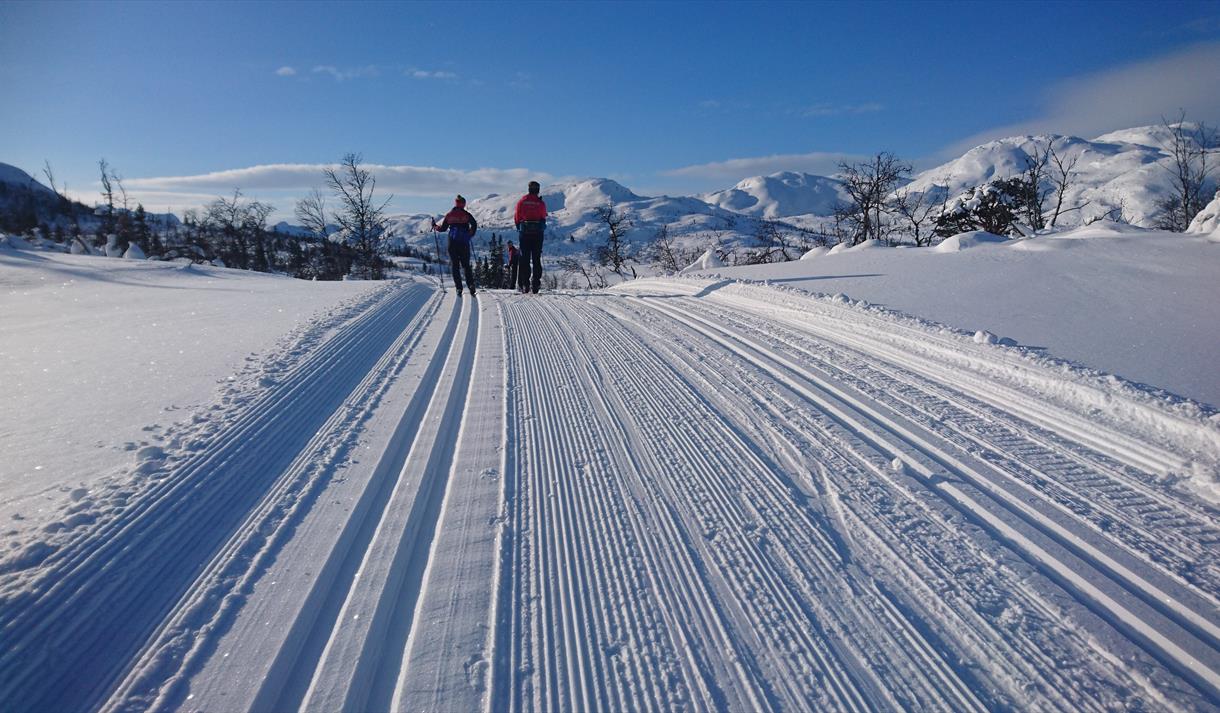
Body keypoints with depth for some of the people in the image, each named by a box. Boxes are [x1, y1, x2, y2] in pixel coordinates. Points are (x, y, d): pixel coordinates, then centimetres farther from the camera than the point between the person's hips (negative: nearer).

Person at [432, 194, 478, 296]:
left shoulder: (449, 215, 6)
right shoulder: (466, 215, 2)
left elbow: (443, 228, 9)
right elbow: (474, 224, -11)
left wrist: (435, 226, 28)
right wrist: (470, 235, 3)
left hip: (452, 243, 1)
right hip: (464, 243, -1)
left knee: (455, 266, 5)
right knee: (466, 265, 8)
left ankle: (459, 288, -4)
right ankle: (471, 285, -7)